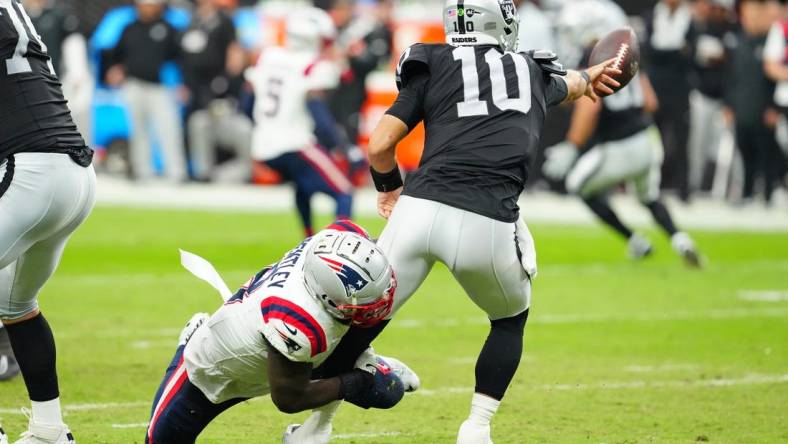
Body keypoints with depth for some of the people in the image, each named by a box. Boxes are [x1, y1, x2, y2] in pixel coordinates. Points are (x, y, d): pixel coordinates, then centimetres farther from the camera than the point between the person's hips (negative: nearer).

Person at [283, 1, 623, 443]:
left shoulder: (433, 65, 15)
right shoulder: (534, 72, 22)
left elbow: (380, 148, 9)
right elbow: (568, 84, 48)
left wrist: (390, 186, 31)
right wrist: (588, 77, 73)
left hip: (419, 209, 0)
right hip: (486, 225, 0)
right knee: (511, 320, 26)